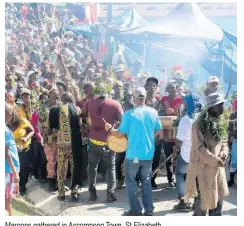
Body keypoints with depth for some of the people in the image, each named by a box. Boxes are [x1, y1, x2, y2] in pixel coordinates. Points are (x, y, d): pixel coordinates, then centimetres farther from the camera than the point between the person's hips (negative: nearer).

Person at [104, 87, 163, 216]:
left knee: (131, 182, 11)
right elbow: (157, 131, 9)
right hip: (148, 153, 4)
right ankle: (149, 210, 18)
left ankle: (135, 210, 13)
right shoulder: (153, 112, -3)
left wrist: (110, 129, 5)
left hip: (133, 154, -4)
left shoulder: (129, 114, -15)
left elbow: (120, 134, -12)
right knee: (146, 181, 17)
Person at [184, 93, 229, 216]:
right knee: (203, 201, 3)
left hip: (217, 168, 8)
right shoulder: (200, 123, -18)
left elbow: (224, 141, 14)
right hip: (203, 168, -8)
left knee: (218, 198, 17)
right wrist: (216, 161, -21)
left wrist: (224, 153, -7)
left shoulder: (219, 121, 7)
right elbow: (200, 148, -21)